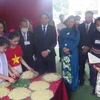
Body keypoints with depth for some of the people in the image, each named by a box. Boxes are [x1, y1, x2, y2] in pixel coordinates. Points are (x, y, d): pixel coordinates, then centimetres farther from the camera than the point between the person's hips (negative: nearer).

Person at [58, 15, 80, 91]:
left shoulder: (76, 31, 3)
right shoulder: (63, 31, 9)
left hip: (73, 52, -2)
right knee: (65, 68, 7)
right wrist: (63, 48, -14)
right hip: (64, 52, 2)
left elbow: (76, 42, -6)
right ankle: (66, 85, 22)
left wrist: (69, 49, -17)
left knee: (73, 68, 4)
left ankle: (73, 85, 18)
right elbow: (60, 41, 3)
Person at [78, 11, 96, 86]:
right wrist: (82, 47, -10)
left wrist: (88, 47, -11)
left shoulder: (95, 26, -1)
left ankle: (92, 81, 23)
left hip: (91, 50, -1)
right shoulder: (80, 26, 3)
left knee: (92, 66, 6)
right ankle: (81, 80, 25)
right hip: (82, 49, 1)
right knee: (81, 66, 9)